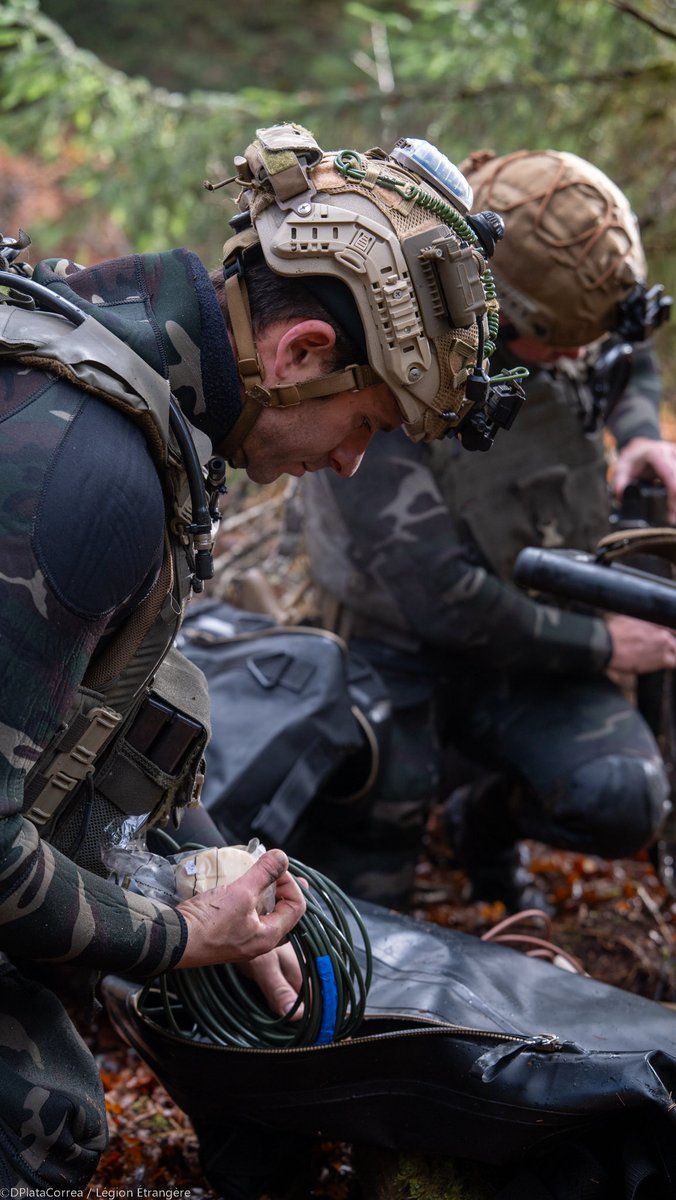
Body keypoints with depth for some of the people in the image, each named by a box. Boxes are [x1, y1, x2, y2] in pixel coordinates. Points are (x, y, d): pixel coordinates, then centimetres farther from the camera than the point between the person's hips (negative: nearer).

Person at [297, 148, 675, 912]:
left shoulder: (553, 336, -9)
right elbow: (439, 597, -29)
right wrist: (598, 646, -19)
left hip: (533, 641, 5)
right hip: (403, 656, -4)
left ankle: (485, 813, 11)